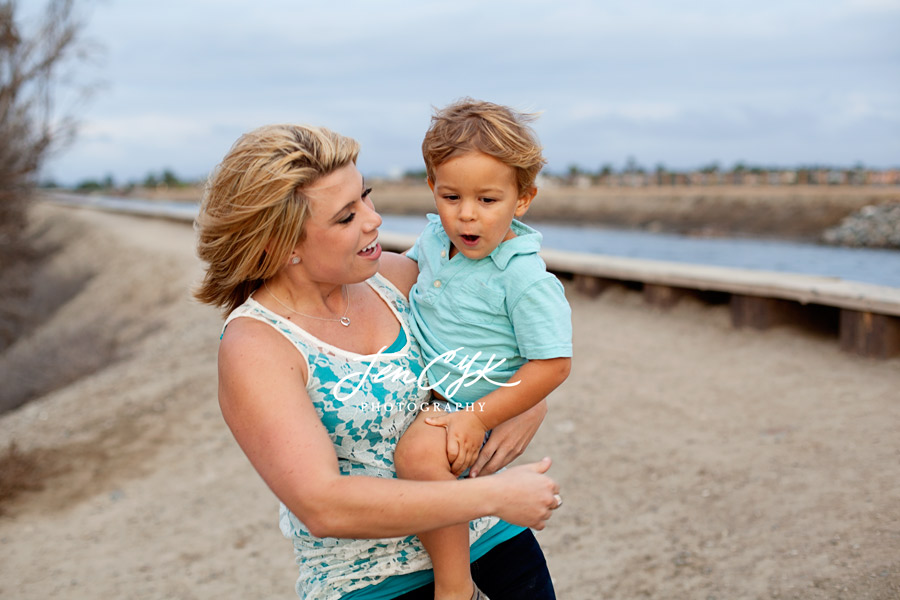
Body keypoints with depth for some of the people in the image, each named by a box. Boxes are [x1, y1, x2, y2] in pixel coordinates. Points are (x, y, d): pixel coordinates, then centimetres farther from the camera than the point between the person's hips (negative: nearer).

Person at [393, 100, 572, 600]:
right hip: (423, 389, 9)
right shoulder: (435, 238, 1)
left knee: (421, 452, -35)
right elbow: (406, 268, 26)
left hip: (470, 407, -9)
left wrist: (480, 418, -23)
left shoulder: (524, 277, -21)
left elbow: (553, 365, -20)